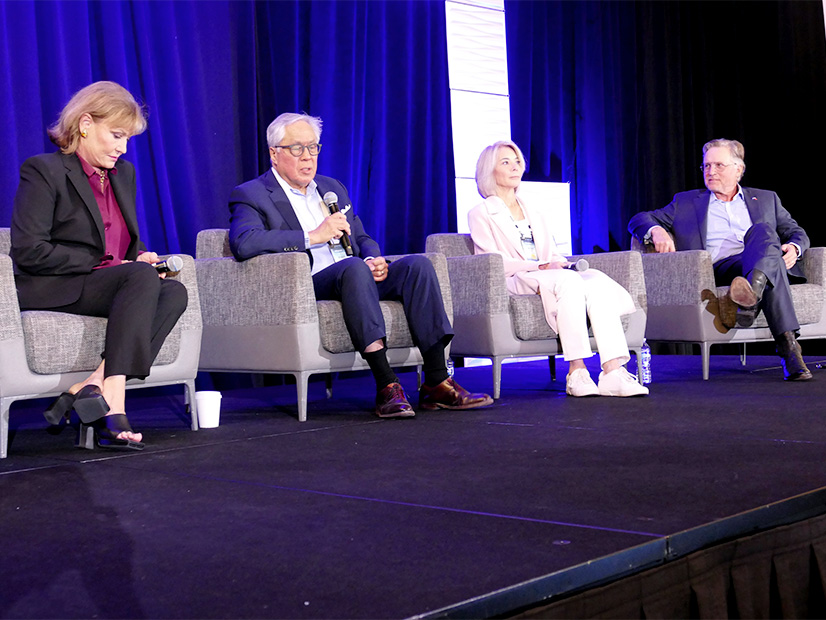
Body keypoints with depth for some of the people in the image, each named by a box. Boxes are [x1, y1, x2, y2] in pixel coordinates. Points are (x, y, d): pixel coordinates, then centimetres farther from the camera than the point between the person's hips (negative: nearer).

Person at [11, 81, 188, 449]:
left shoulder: (124, 173, 19)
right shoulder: (43, 171, -5)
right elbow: (28, 252, -14)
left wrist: (140, 257, 1)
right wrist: (103, 264, -14)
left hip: (114, 284, 7)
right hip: (51, 291, -7)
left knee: (174, 292, -24)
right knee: (143, 278, -33)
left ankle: (93, 386, -36)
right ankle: (112, 406, -40)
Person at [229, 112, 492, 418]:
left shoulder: (333, 188, 27)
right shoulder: (251, 195, 5)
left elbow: (362, 239, 26)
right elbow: (242, 243, -16)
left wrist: (373, 260, 0)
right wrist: (313, 236, -17)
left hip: (355, 278, 7)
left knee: (417, 264, -19)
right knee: (353, 267, -37)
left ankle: (436, 383, -25)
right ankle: (386, 386, -41)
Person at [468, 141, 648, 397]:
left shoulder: (537, 212, 30)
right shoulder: (481, 214, 10)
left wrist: (562, 263, -2)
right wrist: (540, 266, -16)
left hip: (548, 277, 6)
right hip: (513, 282, -5)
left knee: (597, 279, -28)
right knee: (569, 280, -36)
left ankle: (613, 371, -42)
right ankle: (576, 373, -41)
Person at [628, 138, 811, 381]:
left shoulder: (766, 199, 30)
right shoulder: (686, 202, 25)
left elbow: (796, 232, 27)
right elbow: (638, 220, 18)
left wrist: (794, 248, 1)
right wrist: (656, 231, -8)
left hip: (764, 263, 2)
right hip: (719, 269, -1)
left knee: (761, 231, -34)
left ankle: (753, 290, -63)